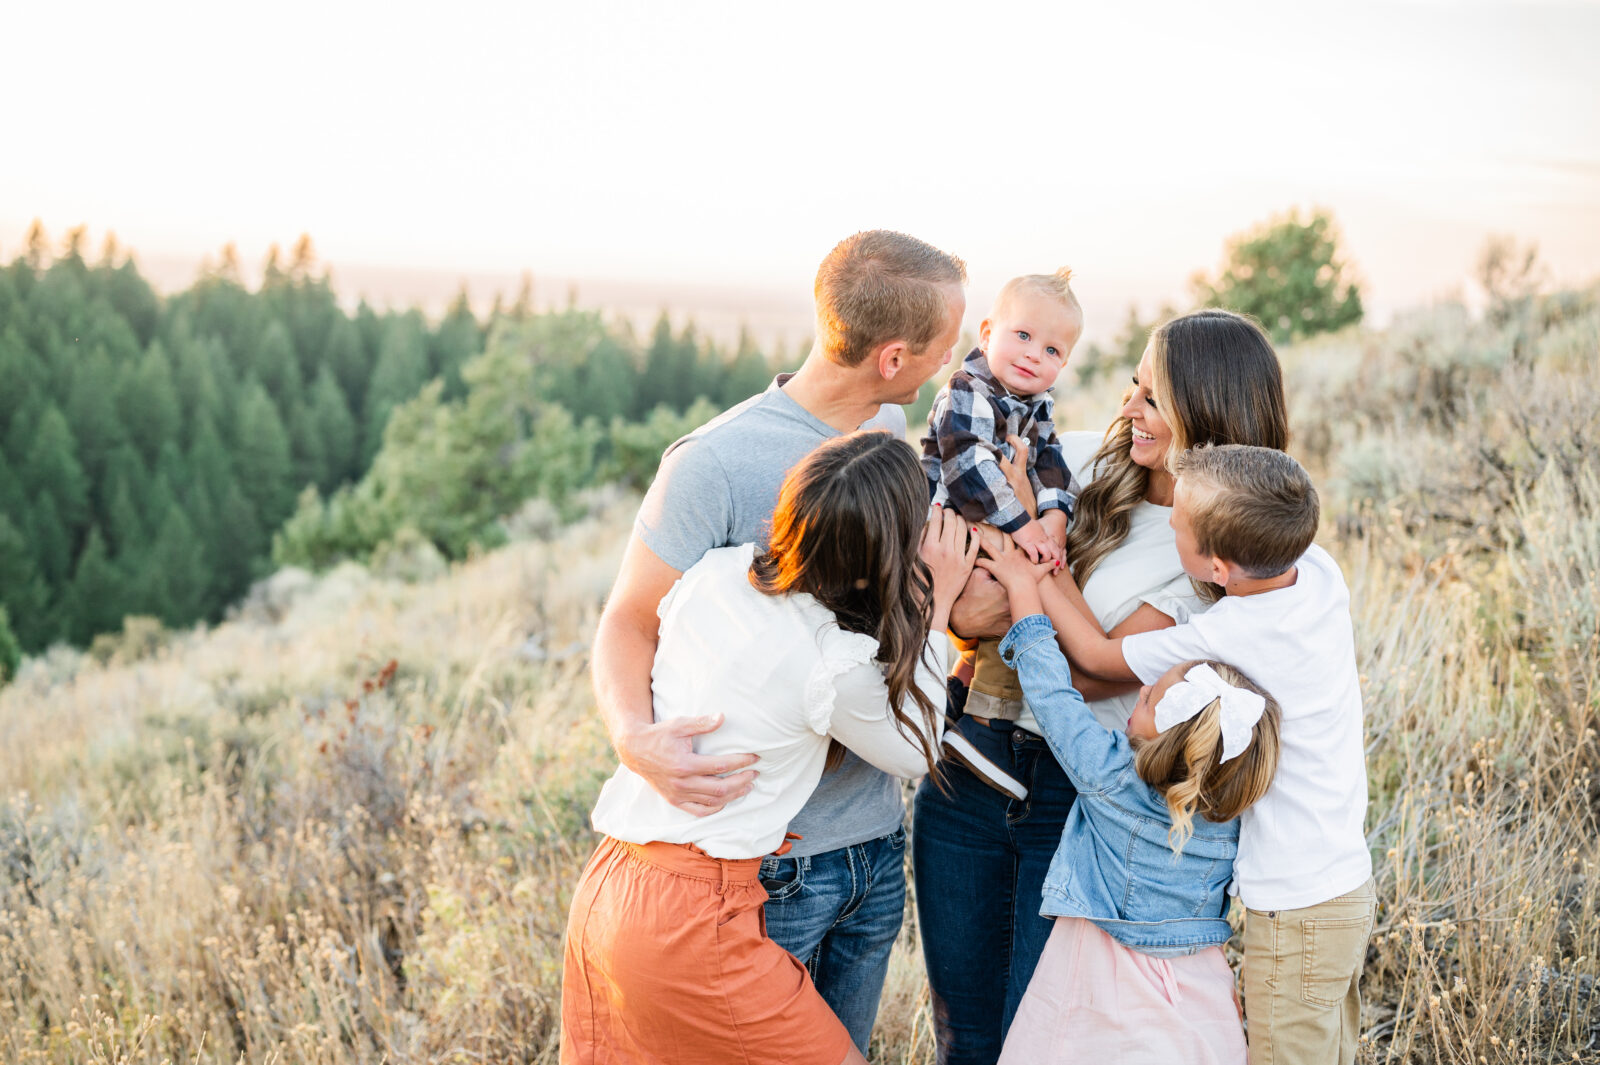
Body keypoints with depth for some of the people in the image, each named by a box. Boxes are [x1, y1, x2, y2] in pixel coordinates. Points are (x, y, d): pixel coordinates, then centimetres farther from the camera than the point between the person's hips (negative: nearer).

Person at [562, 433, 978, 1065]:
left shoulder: (713, 572, -2)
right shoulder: (840, 666, -17)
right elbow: (915, 753, 4)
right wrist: (938, 605, 4)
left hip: (604, 887, 7)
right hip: (693, 917, -7)